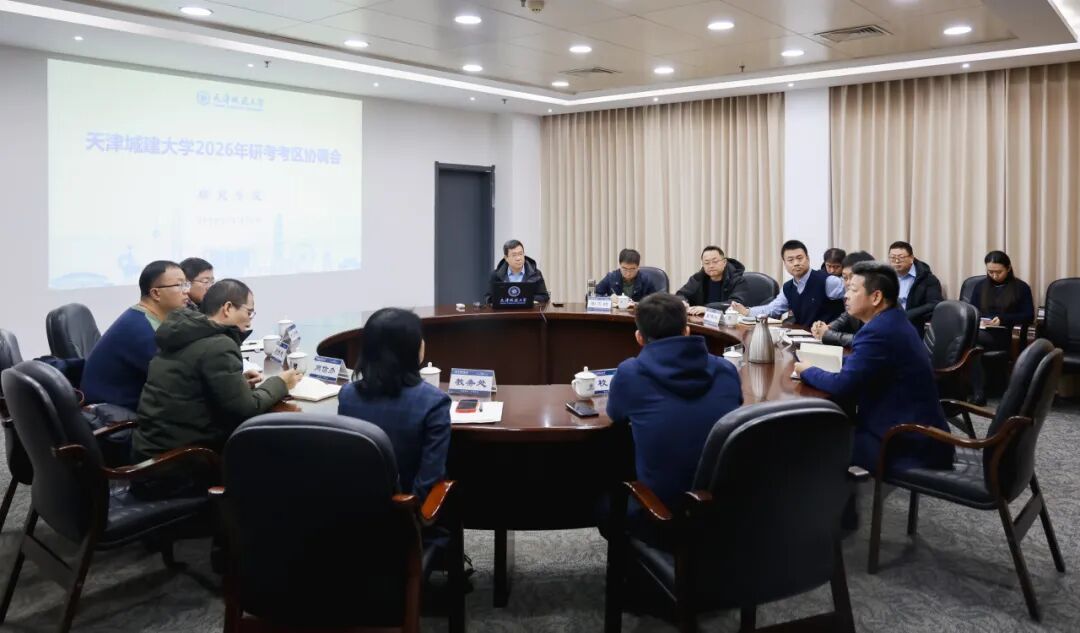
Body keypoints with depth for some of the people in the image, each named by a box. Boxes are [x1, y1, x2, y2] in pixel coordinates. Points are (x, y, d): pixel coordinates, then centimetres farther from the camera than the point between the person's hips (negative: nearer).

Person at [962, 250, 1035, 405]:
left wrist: (1003, 319, -14)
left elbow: (1029, 316, 2)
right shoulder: (980, 286, 18)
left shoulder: (1021, 288, 9)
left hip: (1003, 335, -3)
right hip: (980, 331, 3)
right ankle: (978, 392, -36)